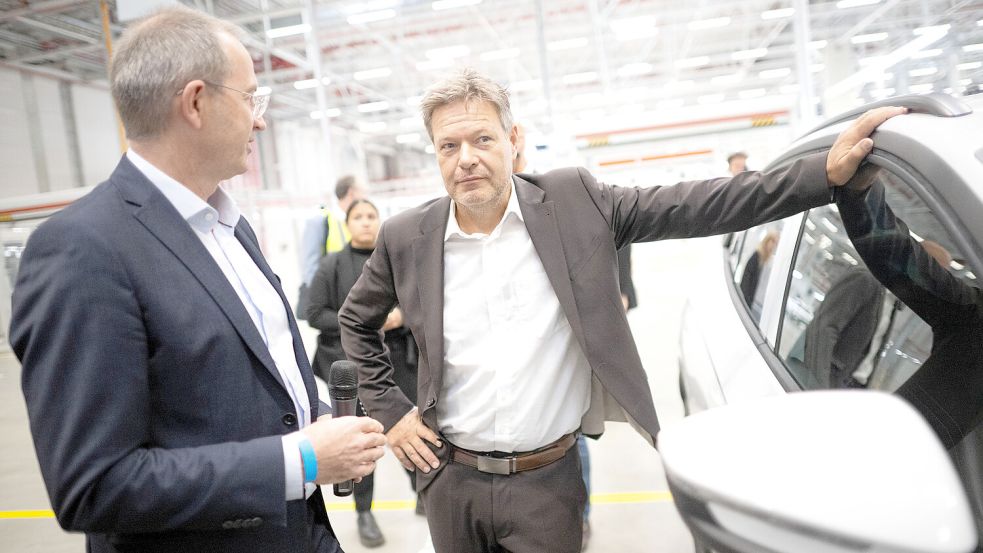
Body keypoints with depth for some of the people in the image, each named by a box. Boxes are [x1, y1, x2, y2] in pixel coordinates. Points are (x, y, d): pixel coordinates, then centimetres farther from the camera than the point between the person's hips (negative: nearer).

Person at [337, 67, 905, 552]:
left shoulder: (573, 202, -8)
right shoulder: (406, 238, -5)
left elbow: (694, 206, -9)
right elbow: (357, 320, 10)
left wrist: (828, 172, -15)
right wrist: (390, 411, 3)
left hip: (548, 482, -1)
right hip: (451, 480, 2)